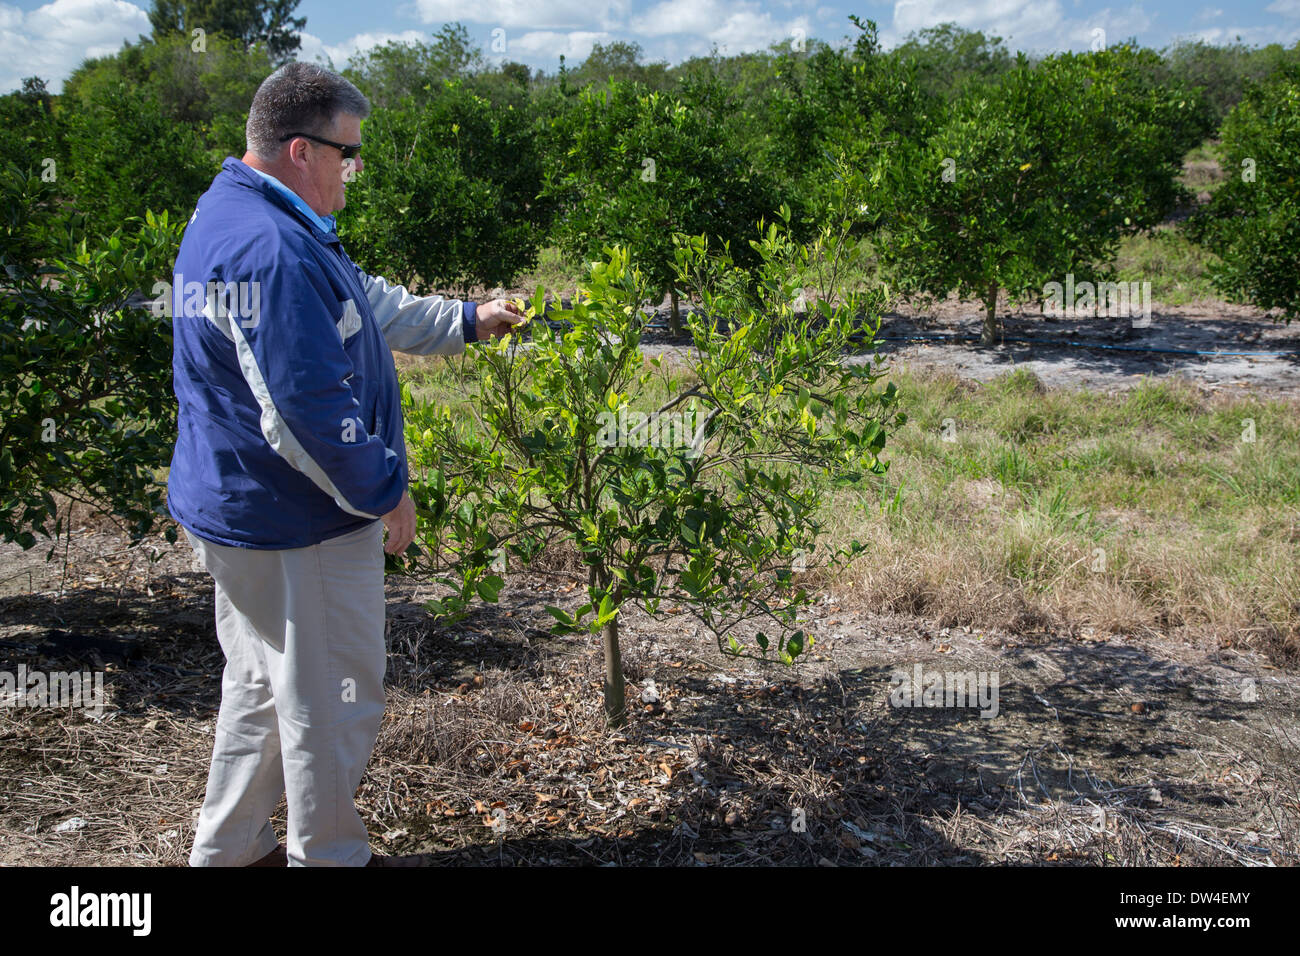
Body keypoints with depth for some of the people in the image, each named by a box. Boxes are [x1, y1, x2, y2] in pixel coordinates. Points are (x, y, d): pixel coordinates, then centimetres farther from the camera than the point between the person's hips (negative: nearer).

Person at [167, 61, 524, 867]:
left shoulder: (239, 218, 10)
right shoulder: (271, 251, -26)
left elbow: (370, 305, 18)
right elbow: (306, 408, -28)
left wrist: (467, 321, 18)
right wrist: (384, 493, -16)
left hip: (238, 507, 11)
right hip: (297, 525, -11)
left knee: (263, 683, 24)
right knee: (333, 702, 7)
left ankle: (229, 849, 37)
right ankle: (329, 855, 25)